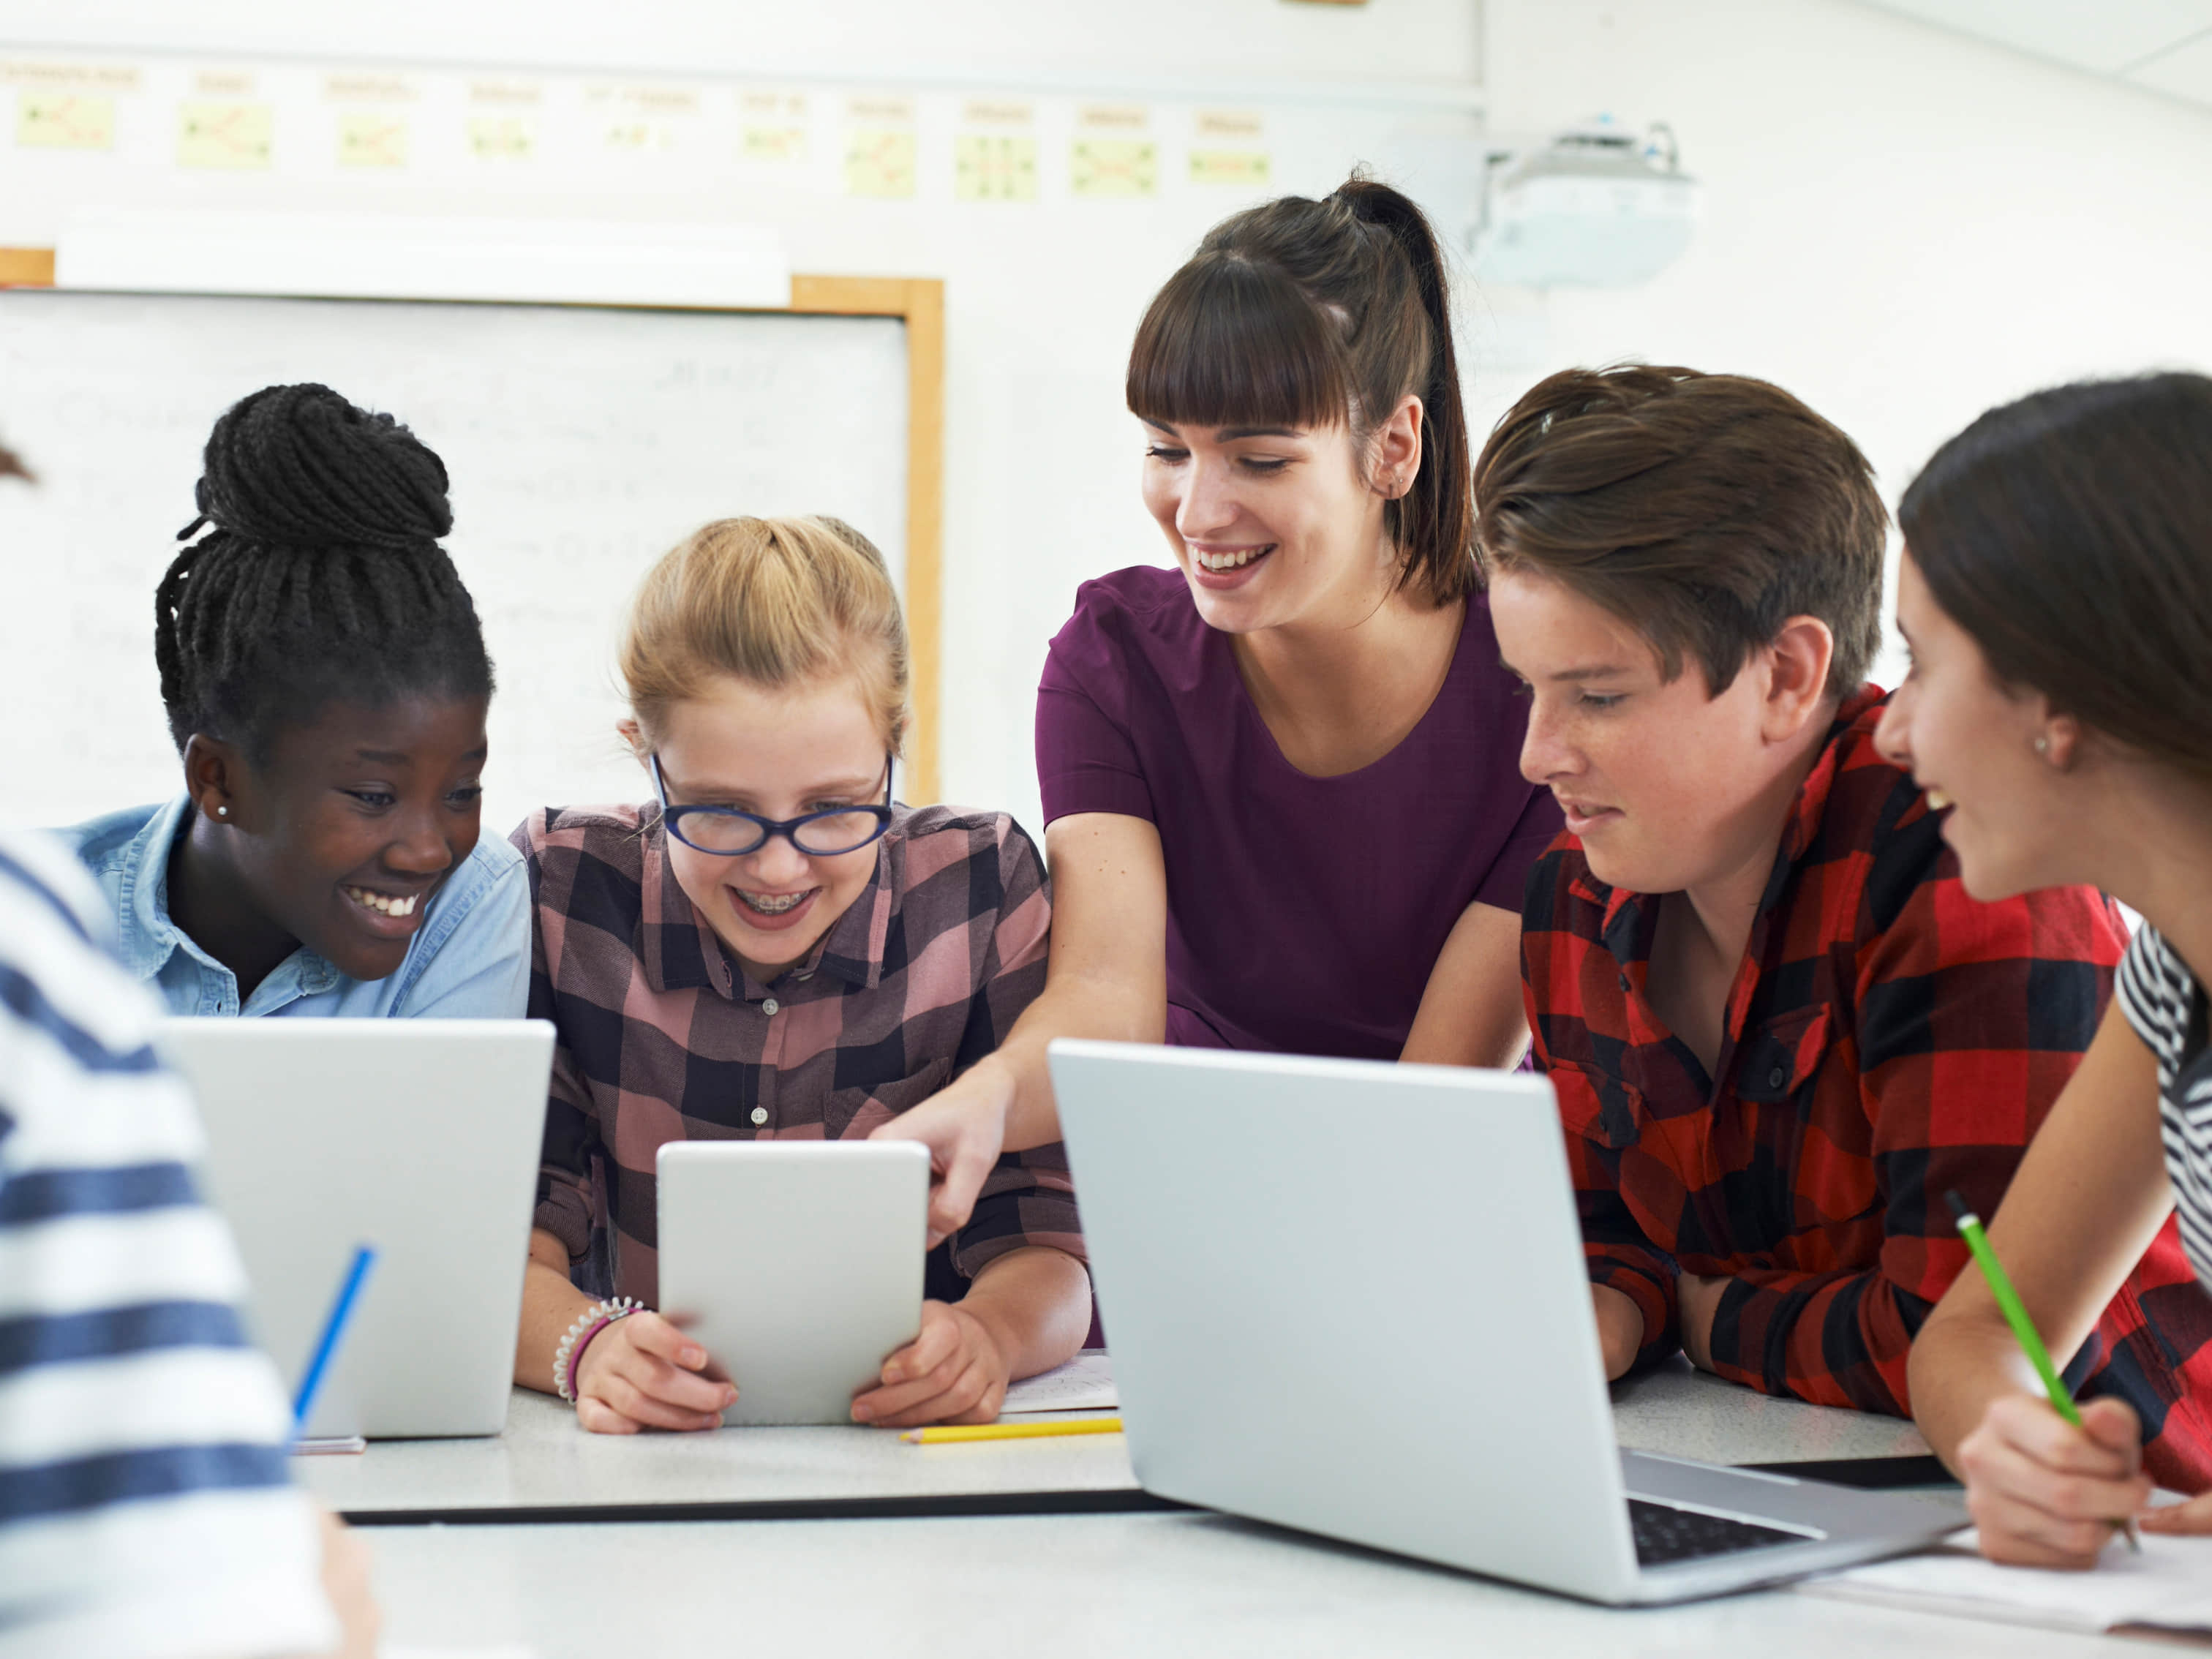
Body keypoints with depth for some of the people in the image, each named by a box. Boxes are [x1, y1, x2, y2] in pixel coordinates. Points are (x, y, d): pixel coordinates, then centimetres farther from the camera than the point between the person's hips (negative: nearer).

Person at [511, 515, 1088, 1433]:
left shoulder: (980, 886, -4)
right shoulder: (562, 889, -5)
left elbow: (1043, 1240, -5)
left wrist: (985, 1335, -28)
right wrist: (586, 1345, -30)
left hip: (915, 1448, 0)